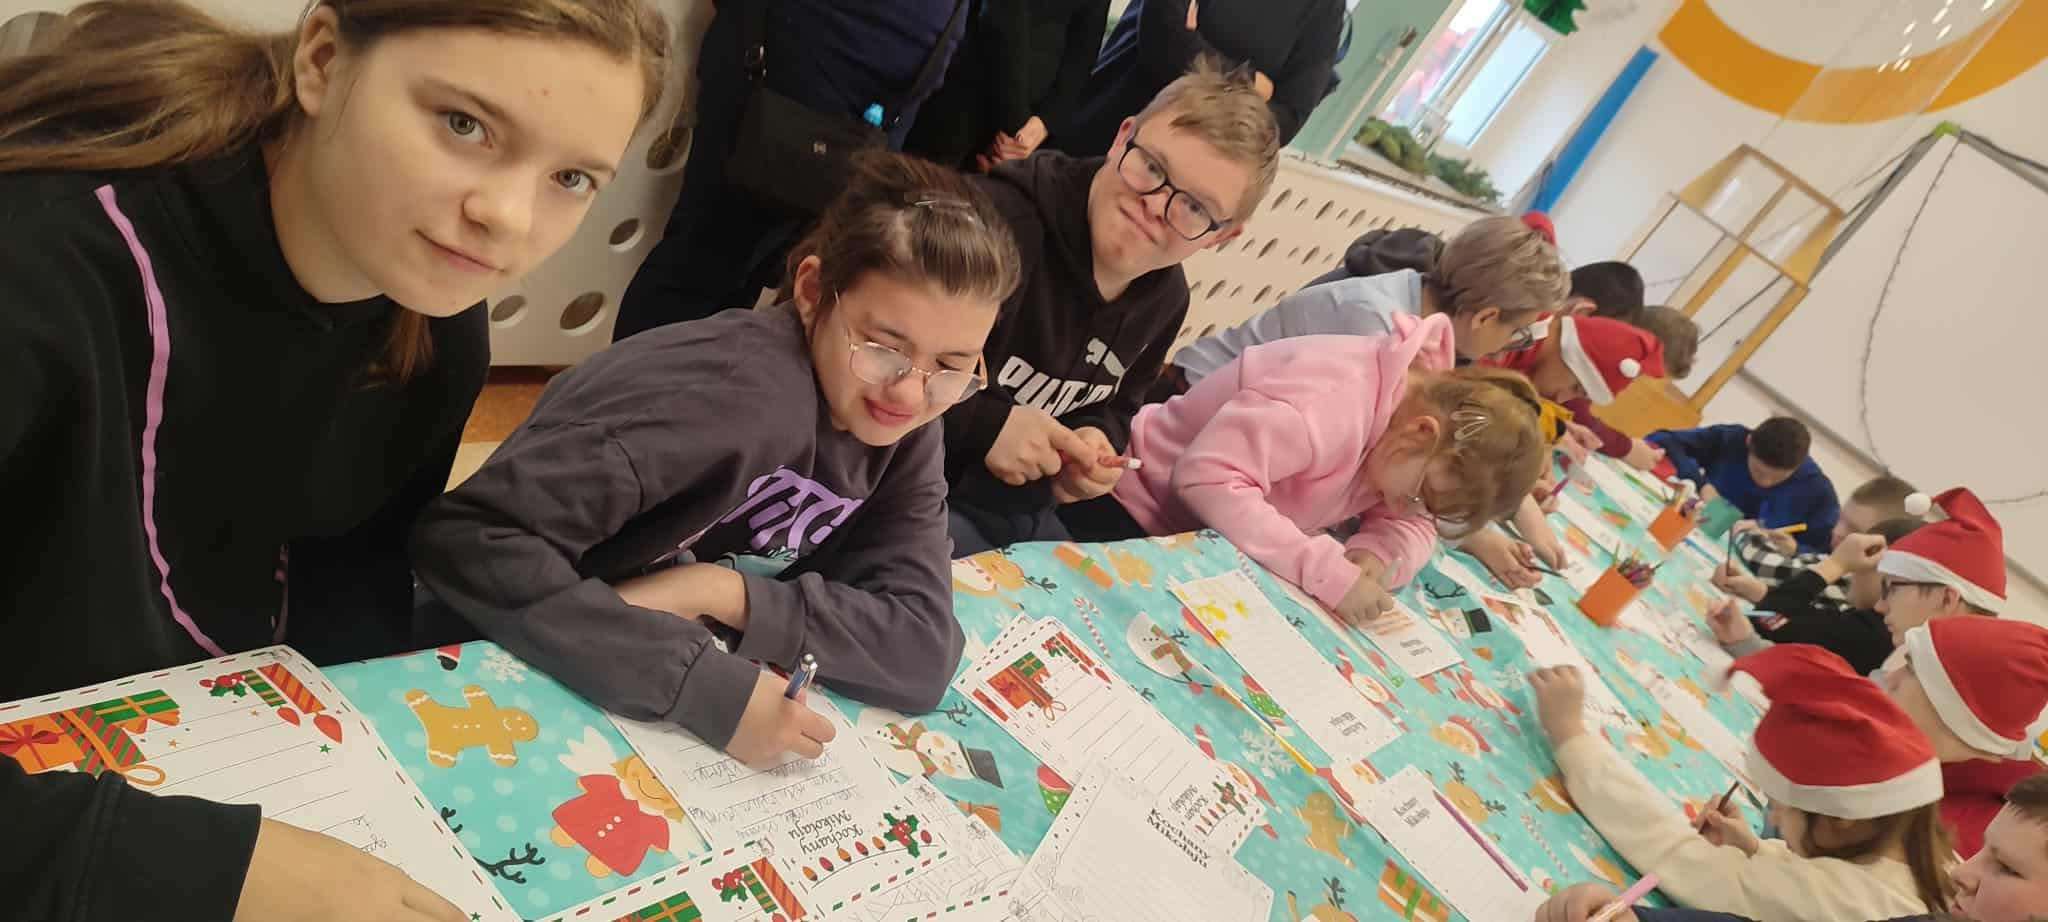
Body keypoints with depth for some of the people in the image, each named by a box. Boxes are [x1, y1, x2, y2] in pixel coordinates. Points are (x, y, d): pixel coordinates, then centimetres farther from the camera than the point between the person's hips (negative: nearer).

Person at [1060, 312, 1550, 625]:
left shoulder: (1418, 405, -6)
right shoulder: (1330, 402, -34)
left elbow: (1410, 526, -3)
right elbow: (1209, 478, -43)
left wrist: (1375, 558, -27)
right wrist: (1330, 573, -43)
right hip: (1132, 514, -8)